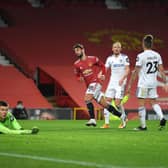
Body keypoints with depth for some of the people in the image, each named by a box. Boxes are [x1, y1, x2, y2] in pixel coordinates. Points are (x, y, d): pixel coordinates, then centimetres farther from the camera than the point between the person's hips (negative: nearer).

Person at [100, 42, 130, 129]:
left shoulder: (124, 57, -2)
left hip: (121, 82, -4)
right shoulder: (110, 58, 9)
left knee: (117, 102, -11)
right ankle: (107, 123, 1)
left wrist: (123, 78, -22)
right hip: (112, 82, 4)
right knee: (107, 101, -3)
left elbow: (127, 70, -7)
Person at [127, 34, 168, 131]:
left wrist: (130, 84, -5)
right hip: (153, 83, 5)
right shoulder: (157, 55, 3)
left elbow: (136, 72, -11)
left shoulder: (141, 56, -13)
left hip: (143, 84, -5)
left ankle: (143, 125, 4)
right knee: (154, 102, 16)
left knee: (141, 104, 3)